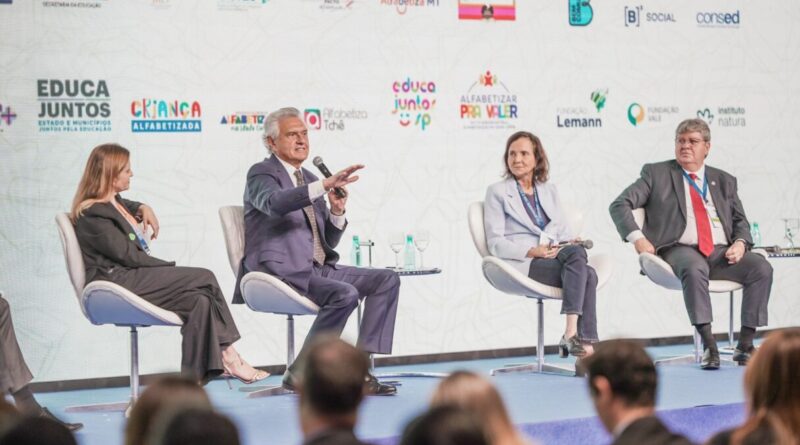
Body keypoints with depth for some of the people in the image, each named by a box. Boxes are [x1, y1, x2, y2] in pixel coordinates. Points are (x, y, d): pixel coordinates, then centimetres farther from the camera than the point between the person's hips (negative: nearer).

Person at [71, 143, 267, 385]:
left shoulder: (114, 202, 18)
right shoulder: (93, 214, -12)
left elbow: (129, 206, 46)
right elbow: (128, 255, -16)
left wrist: (143, 208, 22)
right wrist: (170, 266, -8)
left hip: (132, 277, 10)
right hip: (118, 282, -10)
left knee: (200, 300, -13)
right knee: (204, 279, -14)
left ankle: (196, 377, -15)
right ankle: (228, 356, -6)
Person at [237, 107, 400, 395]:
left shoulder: (309, 179, 21)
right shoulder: (261, 174, -2)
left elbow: (327, 242, 22)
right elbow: (274, 203, -29)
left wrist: (337, 211, 1)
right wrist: (326, 185, -37)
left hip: (317, 269, 8)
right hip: (281, 272, -8)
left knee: (386, 280, -7)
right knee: (345, 294, -30)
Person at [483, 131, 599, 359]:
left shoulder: (549, 190, 24)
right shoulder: (497, 192, 9)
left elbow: (564, 231, 19)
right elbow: (496, 243, 0)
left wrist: (571, 244, -6)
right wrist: (532, 251, -15)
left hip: (557, 259, 5)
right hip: (523, 264, -4)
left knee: (575, 252, -33)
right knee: (586, 273, -30)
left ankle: (572, 334, -38)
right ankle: (585, 344, -34)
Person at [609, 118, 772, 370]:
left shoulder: (725, 181, 23)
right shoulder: (656, 174, 12)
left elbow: (740, 221, 22)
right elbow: (619, 205, 5)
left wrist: (740, 243, -2)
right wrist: (637, 238, -11)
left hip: (721, 253, 4)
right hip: (680, 250, -4)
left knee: (762, 268, -24)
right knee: (695, 269, -39)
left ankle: (745, 345, -19)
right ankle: (709, 347, -37)